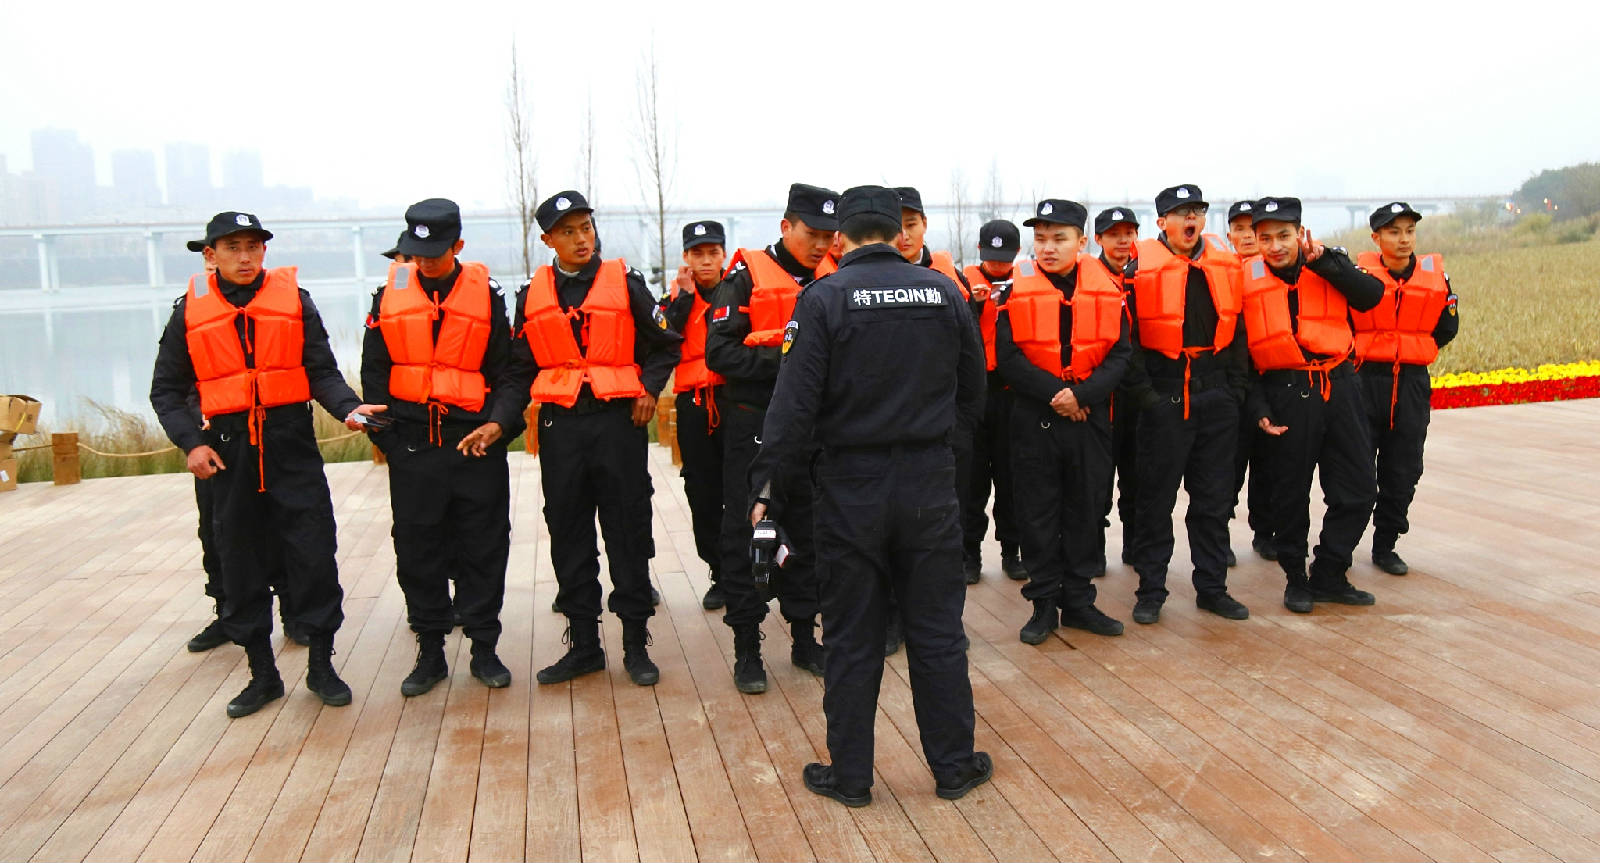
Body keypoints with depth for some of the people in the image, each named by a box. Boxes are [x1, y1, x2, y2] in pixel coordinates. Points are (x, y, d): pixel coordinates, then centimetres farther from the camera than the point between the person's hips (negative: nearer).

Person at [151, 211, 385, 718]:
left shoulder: (294, 300, 3)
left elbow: (322, 372, 2)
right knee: (241, 564, 8)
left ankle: (321, 665, 14)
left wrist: (348, 408, -17)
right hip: (228, 450, 1)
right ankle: (262, 674, 22)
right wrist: (190, 443, -4)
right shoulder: (190, 310, 5)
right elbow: (167, 391, 9)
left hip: (291, 443, -1)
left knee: (313, 554, -2)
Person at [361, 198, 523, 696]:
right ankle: (430, 652, 22)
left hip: (477, 441, -1)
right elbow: (374, 372, 10)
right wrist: (384, 434, 3)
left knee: (483, 548, 5)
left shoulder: (486, 295, 2)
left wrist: (499, 423, -15)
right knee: (417, 551, 8)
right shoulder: (389, 295, 6)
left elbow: (507, 371, 2)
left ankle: (484, 648, 19)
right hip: (411, 444, 2)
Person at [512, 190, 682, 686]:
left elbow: (665, 345, 8)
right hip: (560, 426, 3)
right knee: (568, 536, 7)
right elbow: (520, 367, 12)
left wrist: (649, 387, -7)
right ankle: (583, 644, 20)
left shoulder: (625, 283, 3)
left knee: (627, 533, 3)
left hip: (618, 421, -2)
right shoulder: (533, 296, 9)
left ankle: (636, 643, 15)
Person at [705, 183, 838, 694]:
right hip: (754, 426, -4)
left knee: (810, 535, 12)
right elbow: (720, 352, -12)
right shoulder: (747, 276, -5)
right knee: (746, 536, 2)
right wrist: (785, 358, -20)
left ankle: (804, 638, 25)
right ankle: (746, 647, 14)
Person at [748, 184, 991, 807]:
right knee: (937, 629, 13)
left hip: (852, 484, -2)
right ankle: (954, 766, 25)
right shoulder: (943, 293, 1)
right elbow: (972, 391, 9)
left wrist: (764, 481, -9)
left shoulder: (824, 298, -9)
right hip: (930, 481, 3)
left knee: (851, 637, 9)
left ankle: (849, 775, 20)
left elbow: (796, 401, -14)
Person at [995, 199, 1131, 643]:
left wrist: (1082, 395, -17)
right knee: (1038, 514, 5)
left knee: (1087, 511, 10)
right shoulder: (1018, 288, -3)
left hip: (1089, 418, 2)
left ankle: (1078, 601, 24)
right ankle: (1044, 603, 18)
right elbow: (1008, 357, -8)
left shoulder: (1107, 288, 2)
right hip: (1034, 419, -2)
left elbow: (1119, 355, -1)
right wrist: (1053, 394, -17)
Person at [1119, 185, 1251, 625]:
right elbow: (1126, 337, -5)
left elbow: (1237, 332, 13)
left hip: (1217, 397, 4)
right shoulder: (1141, 267, -4)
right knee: (1156, 498, 3)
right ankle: (1151, 591, 14)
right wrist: (1141, 393, -10)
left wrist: (1236, 388, 6)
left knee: (1214, 498, 10)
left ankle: (1212, 587, 23)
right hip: (1163, 398, -4)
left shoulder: (1226, 265, 9)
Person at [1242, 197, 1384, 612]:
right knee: (1291, 492, 6)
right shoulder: (1246, 279, -2)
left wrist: (1323, 261, -15)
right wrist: (1258, 407, -5)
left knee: (1357, 489, 7)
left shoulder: (1331, 263, 5)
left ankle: (1328, 577, 22)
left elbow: (1371, 296, -11)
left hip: (1340, 387, 3)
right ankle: (1296, 578, 23)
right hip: (1287, 393, -3)